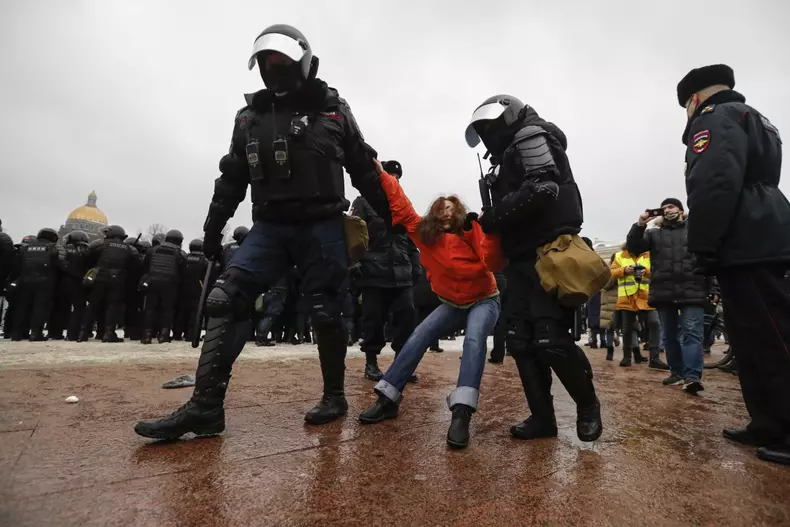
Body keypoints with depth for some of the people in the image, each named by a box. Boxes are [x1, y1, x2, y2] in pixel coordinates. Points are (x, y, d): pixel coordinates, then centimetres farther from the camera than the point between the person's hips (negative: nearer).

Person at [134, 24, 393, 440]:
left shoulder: (334, 111, 5)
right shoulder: (249, 117, 14)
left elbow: (365, 172, 7)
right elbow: (231, 180, 18)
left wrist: (393, 219, 6)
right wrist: (212, 229, 16)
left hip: (322, 227, -3)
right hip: (270, 227, 4)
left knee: (324, 312, -1)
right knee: (225, 300, -10)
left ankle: (334, 396, 18)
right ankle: (205, 406, -5)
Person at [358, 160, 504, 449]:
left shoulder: (471, 230, -18)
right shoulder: (424, 232, -7)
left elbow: (493, 263, -30)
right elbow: (401, 207, -8)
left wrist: (491, 229, -44)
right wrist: (382, 175, -12)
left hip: (484, 300, -4)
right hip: (452, 302, 4)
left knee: (474, 339, -31)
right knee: (419, 337, -9)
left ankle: (461, 413, -36)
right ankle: (388, 399, -1)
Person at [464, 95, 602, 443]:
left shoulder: (530, 136, -3)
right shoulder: (508, 154, 24)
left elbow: (542, 190, -20)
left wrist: (493, 217, -14)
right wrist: (490, 220, 5)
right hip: (522, 259, 10)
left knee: (551, 340, -10)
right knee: (521, 341, 4)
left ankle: (588, 406, 14)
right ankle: (542, 417, 14)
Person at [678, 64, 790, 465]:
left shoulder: (715, 117, -3)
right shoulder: (751, 119, 29)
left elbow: (713, 184, -21)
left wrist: (702, 247, -20)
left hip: (745, 248, -10)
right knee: (755, 341, 11)